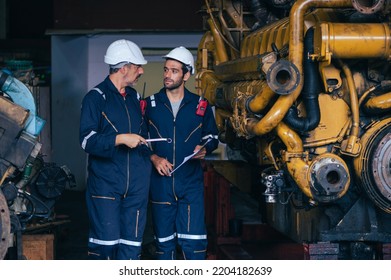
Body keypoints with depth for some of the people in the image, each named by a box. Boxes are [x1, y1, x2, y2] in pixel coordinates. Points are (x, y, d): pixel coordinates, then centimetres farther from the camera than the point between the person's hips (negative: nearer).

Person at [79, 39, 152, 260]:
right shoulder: (96, 98, -4)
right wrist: (120, 139, -20)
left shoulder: (135, 97, 16)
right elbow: (87, 140, -13)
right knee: (106, 240, -8)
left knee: (132, 242, 5)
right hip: (106, 182, -6)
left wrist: (151, 158, 20)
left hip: (137, 183, 6)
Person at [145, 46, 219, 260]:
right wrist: (153, 157, -7)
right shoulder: (150, 104, 4)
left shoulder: (200, 106, 5)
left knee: (193, 241, -7)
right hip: (160, 182, 1)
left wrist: (205, 149, -6)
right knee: (164, 241, 7)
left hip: (191, 182, -1)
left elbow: (212, 137, 16)